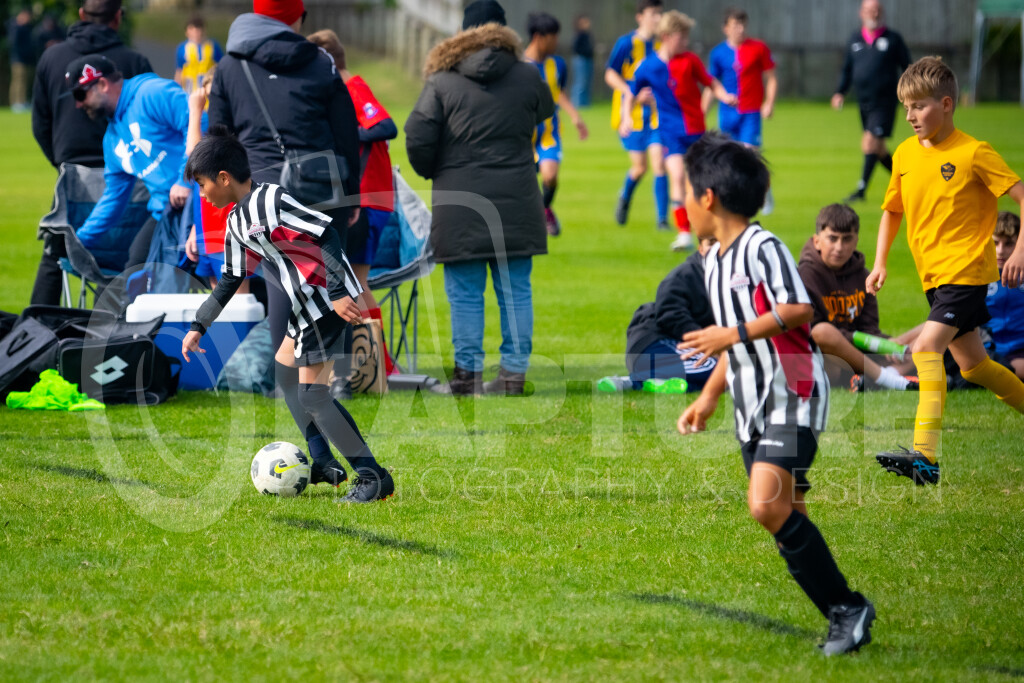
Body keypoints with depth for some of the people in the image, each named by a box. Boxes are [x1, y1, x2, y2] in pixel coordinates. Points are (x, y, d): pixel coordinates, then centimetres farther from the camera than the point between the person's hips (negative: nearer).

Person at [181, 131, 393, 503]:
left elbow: (326, 236, -22)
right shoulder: (237, 222, 13)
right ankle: (322, 464, 25)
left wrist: (337, 292, -26)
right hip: (305, 306, 10)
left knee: (312, 394, -12)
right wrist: (199, 326, 27)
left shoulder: (269, 201, -18)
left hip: (329, 302, -10)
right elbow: (231, 278, 25)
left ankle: (373, 476, -9)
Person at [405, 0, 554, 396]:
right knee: (515, 291, 8)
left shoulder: (441, 82, -4)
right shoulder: (527, 77, 3)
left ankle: (467, 374, 4)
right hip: (516, 201, 2)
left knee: (465, 294, 3)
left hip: (460, 205, -2)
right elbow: (544, 113, 20)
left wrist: (433, 172, 11)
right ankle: (514, 372, 8)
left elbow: (418, 139, -7)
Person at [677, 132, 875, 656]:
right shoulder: (714, 262, 16)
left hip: (792, 399, -10)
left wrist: (734, 334, -24)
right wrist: (708, 397, 23)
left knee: (767, 505, -22)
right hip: (752, 406, 10)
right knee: (786, 518, 6)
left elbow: (798, 309, -24)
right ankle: (842, 616, 12)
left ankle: (849, 606, -13)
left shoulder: (762, 248, -13)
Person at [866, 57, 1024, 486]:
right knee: (971, 365, 15)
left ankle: (926, 457, -28)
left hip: (966, 270, -8)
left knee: (926, 347, -22)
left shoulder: (974, 154, -11)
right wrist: (880, 264, 11)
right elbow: (892, 210, 20)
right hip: (934, 275, 8)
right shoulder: (905, 154, 7)